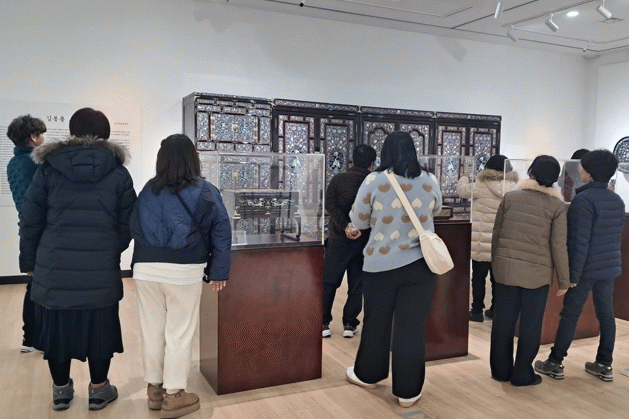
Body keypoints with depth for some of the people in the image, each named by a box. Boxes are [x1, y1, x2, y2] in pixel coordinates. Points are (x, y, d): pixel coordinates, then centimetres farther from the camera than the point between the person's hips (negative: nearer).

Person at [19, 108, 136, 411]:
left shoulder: (49, 168, 0)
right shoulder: (117, 172, 0)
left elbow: (30, 221, 3)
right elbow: (127, 224, 2)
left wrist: (29, 260, 14)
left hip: (54, 268, 1)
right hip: (101, 270, 0)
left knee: (56, 325, 14)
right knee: (99, 326, 12)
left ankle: (61, 389, 29)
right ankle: (98, 390, 24)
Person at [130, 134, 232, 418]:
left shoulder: (148, 190, 4)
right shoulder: (205, 192, -4)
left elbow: (134, 228, 6)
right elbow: (221, 232, -4)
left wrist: (150, 256, 15)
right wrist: (219, 272, 2)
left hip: (145, 268, 4)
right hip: (184, 271, -3)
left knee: (152, 330, 14)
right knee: (179, 333, 7)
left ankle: (155, 389, 28)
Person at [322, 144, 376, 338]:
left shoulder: (338, 179, -1)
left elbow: (330, 204, -13)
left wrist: (346, 226, -19)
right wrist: (362, 229, -16)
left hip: (339, 239, -1)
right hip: (365, 241, 1)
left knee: (329, 282, 9)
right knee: (356, 285, 11)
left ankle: (323, 324, 12)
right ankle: (349, 324, 14)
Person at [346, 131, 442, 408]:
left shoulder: (373, 181, -8)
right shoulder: (429, 181, -1)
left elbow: (359, 222, 0)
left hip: (380, 263, -1)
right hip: (420, 263, 1)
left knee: (376, 322, 16)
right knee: (412, 327, 7)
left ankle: (367, 375, 35)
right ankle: (408, 391, 17)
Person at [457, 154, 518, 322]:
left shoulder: (481, 187, -13)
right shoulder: (513, 188, -2)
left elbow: (462, 189, 2)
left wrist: (464, 178, 22)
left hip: (482, 242, -4)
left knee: (478, 277, 7)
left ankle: (477, 311, 13)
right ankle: (495, 310, 24)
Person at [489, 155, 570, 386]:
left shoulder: (509, 197, 2)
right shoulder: (557, 206, -5)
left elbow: (496, 235, 5)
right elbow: (558, 246, -6)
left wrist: (495, 263, 18)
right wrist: (563, 280, 4)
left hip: (505, 269, 2)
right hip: (537, 273, -2)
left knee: (503, 321, 11)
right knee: (530, 324, 10)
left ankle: (501, 370, 22)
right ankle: (522, 374, 18)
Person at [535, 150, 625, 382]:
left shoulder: (584, 199, -17)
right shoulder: (618, 200, 8)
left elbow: (580, 240, -20)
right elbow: (617, 236, 16)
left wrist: (573, 273, -15)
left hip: (587, 268, -7)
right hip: (610, 267, 7)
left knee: (569, 315, 1)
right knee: (606, 314, 12)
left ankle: (555, 363, 9)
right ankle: (605, 365, 20)